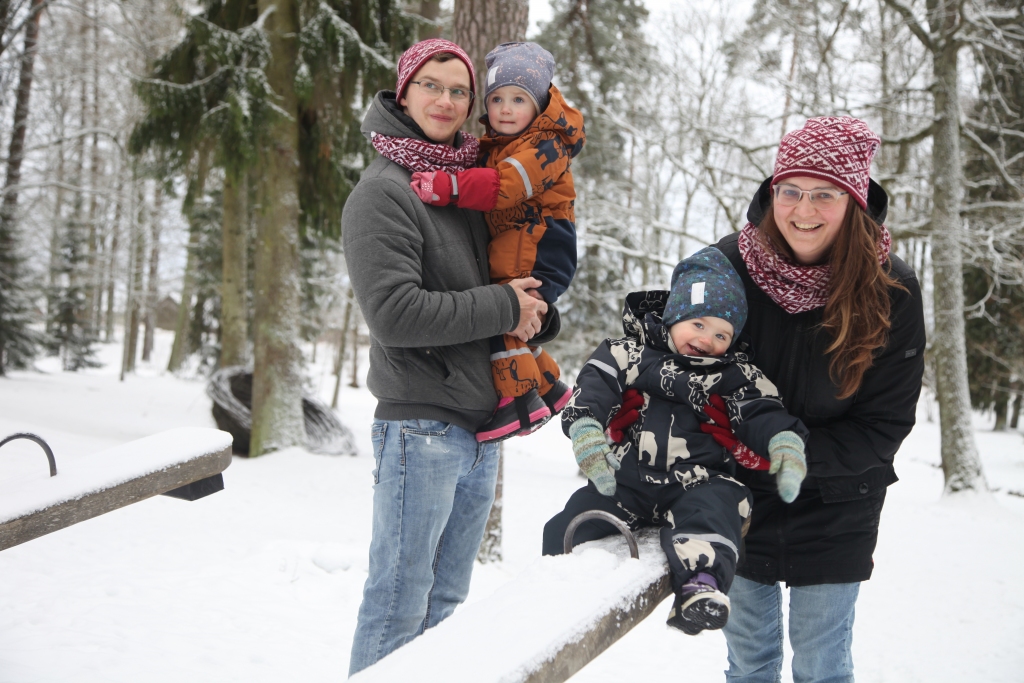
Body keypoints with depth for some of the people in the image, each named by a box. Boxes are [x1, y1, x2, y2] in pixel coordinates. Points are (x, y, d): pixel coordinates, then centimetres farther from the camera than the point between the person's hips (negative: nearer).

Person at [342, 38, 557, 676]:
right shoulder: (384, 191, -9)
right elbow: (394, 312, -19)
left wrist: (535, 313, 4)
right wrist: (501, 307, -14)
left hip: (482, 426, 8)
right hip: (421, 425, -8)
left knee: (446, 601, 15)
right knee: (399, 605, -2)